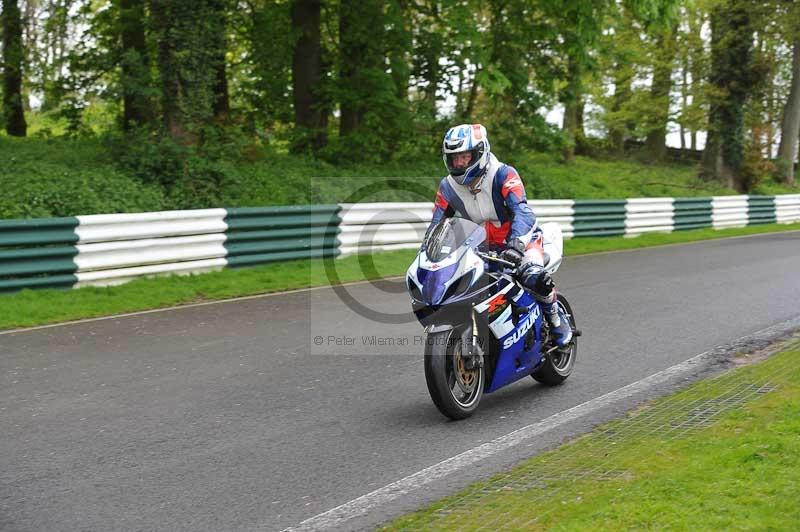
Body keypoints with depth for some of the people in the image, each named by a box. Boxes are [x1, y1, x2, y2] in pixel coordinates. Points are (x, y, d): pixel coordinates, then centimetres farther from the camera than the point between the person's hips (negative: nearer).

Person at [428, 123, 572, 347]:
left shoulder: (503, 174, -20)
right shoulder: (448, 187, -3)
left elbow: (522, 212, -33)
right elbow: (436, 225, 1)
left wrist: (516, 244, -49)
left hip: (522, 238, -6)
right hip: (482, 248, 6)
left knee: (533, 276, -35)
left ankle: (557, 319, -7)